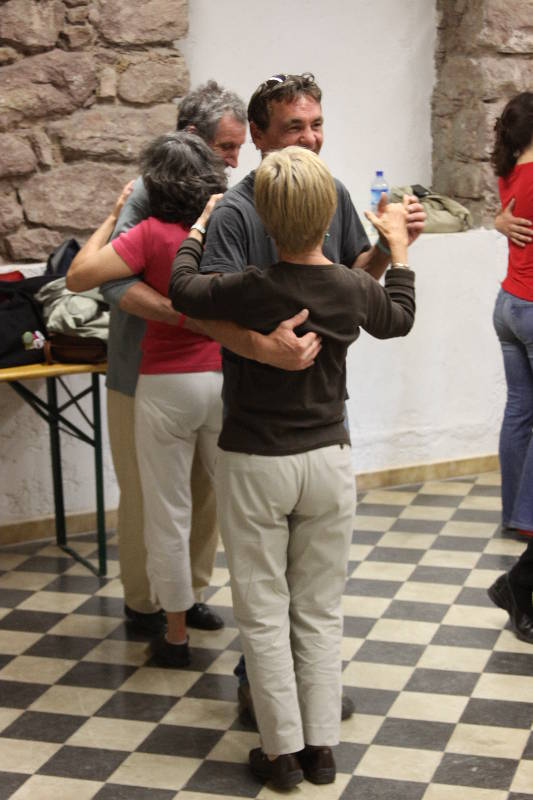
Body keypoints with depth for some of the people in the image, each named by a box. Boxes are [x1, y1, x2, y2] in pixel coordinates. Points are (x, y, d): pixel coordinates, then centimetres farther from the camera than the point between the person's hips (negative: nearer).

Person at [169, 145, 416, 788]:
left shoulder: (249, 290, -20)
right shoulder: (354, 289, -8)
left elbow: (182, 289, 0)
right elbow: (399, 319, 16)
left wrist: (199, 228, 17)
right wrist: (398, 247, 28)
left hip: (254, 466, -3)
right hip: (328, 461, 3)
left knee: (264, 612, 8)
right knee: (320, 610, 13)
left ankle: (283, 751, 13)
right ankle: (321, 748, 18)